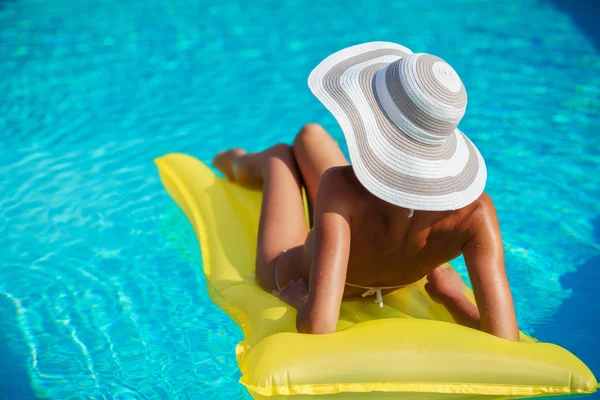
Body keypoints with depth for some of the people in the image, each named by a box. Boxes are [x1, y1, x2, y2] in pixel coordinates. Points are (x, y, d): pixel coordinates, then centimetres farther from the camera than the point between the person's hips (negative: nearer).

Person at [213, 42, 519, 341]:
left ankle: (242, 166, 68)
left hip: (292, 282, -2)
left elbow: (317, 324, -54)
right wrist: (453, 299, -21)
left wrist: (301, 300, -32)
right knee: (309, 135, 23)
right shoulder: (476, 211, -39)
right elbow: (505, 343, -40)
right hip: (381, 293, 3)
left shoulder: (342, 188, -48)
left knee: (280, 154, 28)